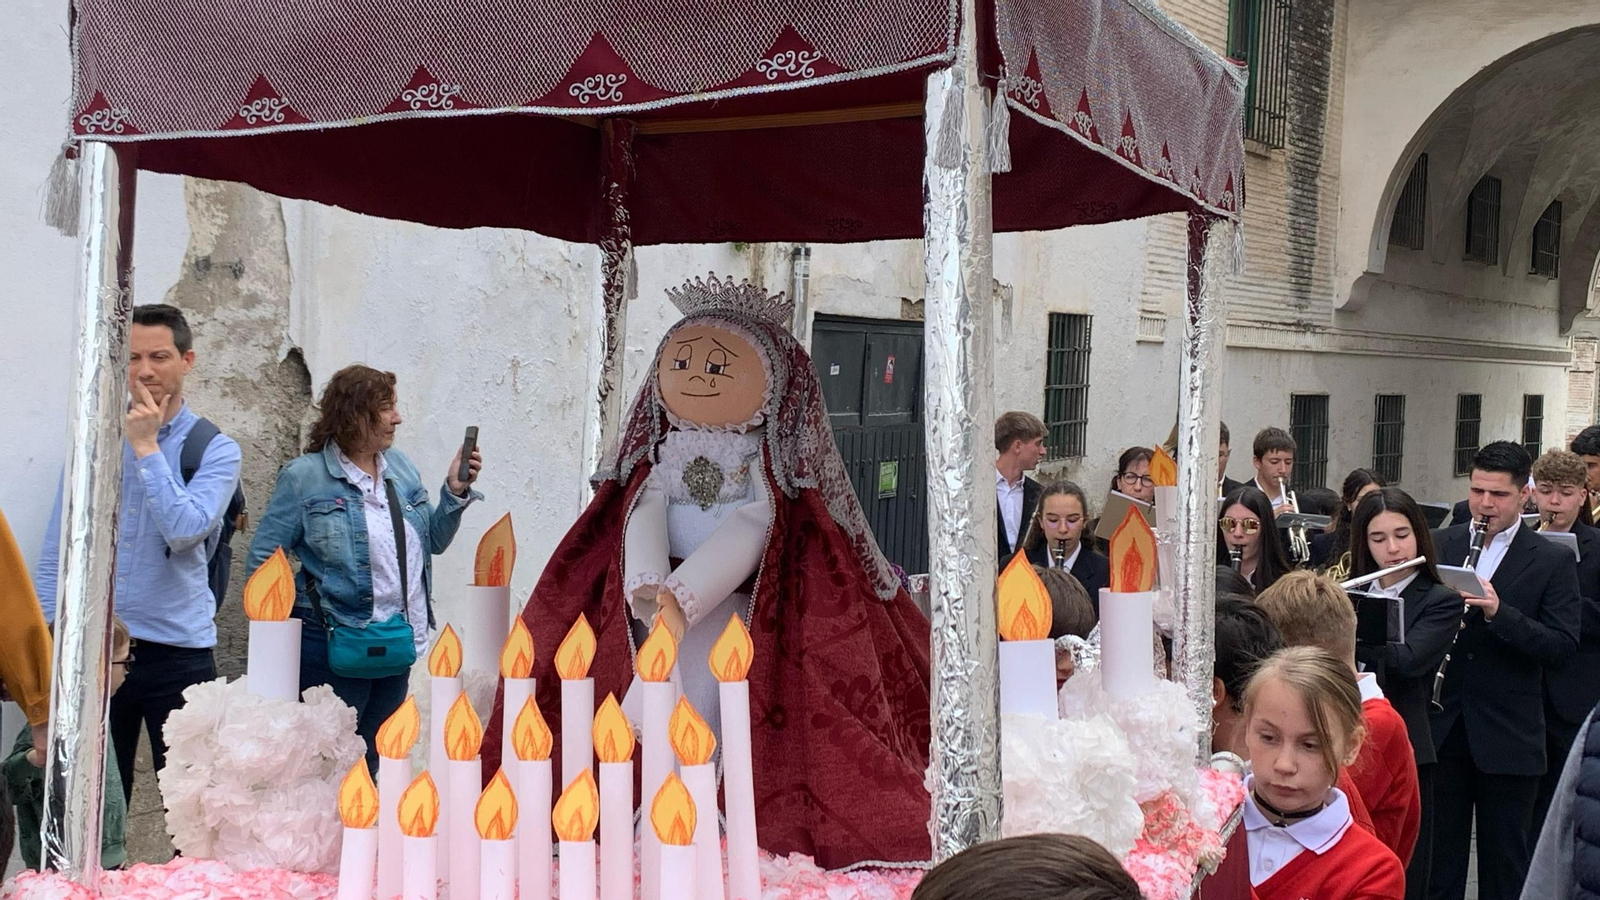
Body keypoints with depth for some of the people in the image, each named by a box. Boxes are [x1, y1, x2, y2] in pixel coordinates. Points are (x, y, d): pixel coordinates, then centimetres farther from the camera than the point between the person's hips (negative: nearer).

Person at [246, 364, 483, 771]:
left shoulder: (400, 468, 8)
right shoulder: (305, 477, -8)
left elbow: (431, 543, 12)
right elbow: (262, 564, -6)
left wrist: (455, 492, -2)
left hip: (397, 647, 6)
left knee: (372, 767, 17)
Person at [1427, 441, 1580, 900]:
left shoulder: (1553, 561, -3)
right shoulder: (1441, 545, 6)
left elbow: (1563, 645, -11)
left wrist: (1500, 612, -24)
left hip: (1507, 736, -2)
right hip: (1442, 725, 3)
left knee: (1504, 861, 8)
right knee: (1439, 850, 12)